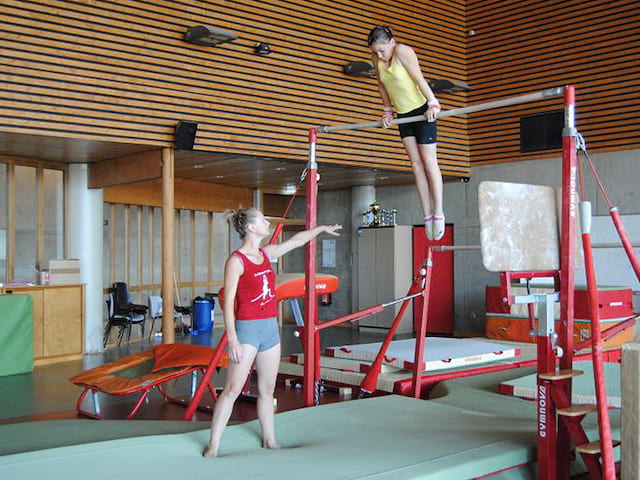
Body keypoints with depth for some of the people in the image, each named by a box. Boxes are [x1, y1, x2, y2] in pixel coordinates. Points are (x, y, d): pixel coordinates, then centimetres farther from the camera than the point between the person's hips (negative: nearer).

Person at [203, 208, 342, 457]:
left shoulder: (266, 254, 11)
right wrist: (232, 340, -19)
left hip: (270, 327, 7)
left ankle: (269, 441, 25)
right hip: (247, 328, -7)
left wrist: (322, 228, 39)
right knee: (232, 389, -7)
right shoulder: (236, 260, -10)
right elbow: (228, 301, -13)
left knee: (267, 389, 14)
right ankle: (212, 446, 0)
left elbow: (296, 240, 28)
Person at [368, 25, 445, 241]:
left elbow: (419, 78, -26)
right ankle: (427, 214, 5)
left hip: (422, 110, -7)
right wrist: (387, 110, 10)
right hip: (403, 114, 7)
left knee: (429, 162, -5)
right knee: (416, 163, 3)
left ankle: (438, 213, 0)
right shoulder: (377, 58, 2)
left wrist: (433, 103, -33)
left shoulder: (403, 51, -18)